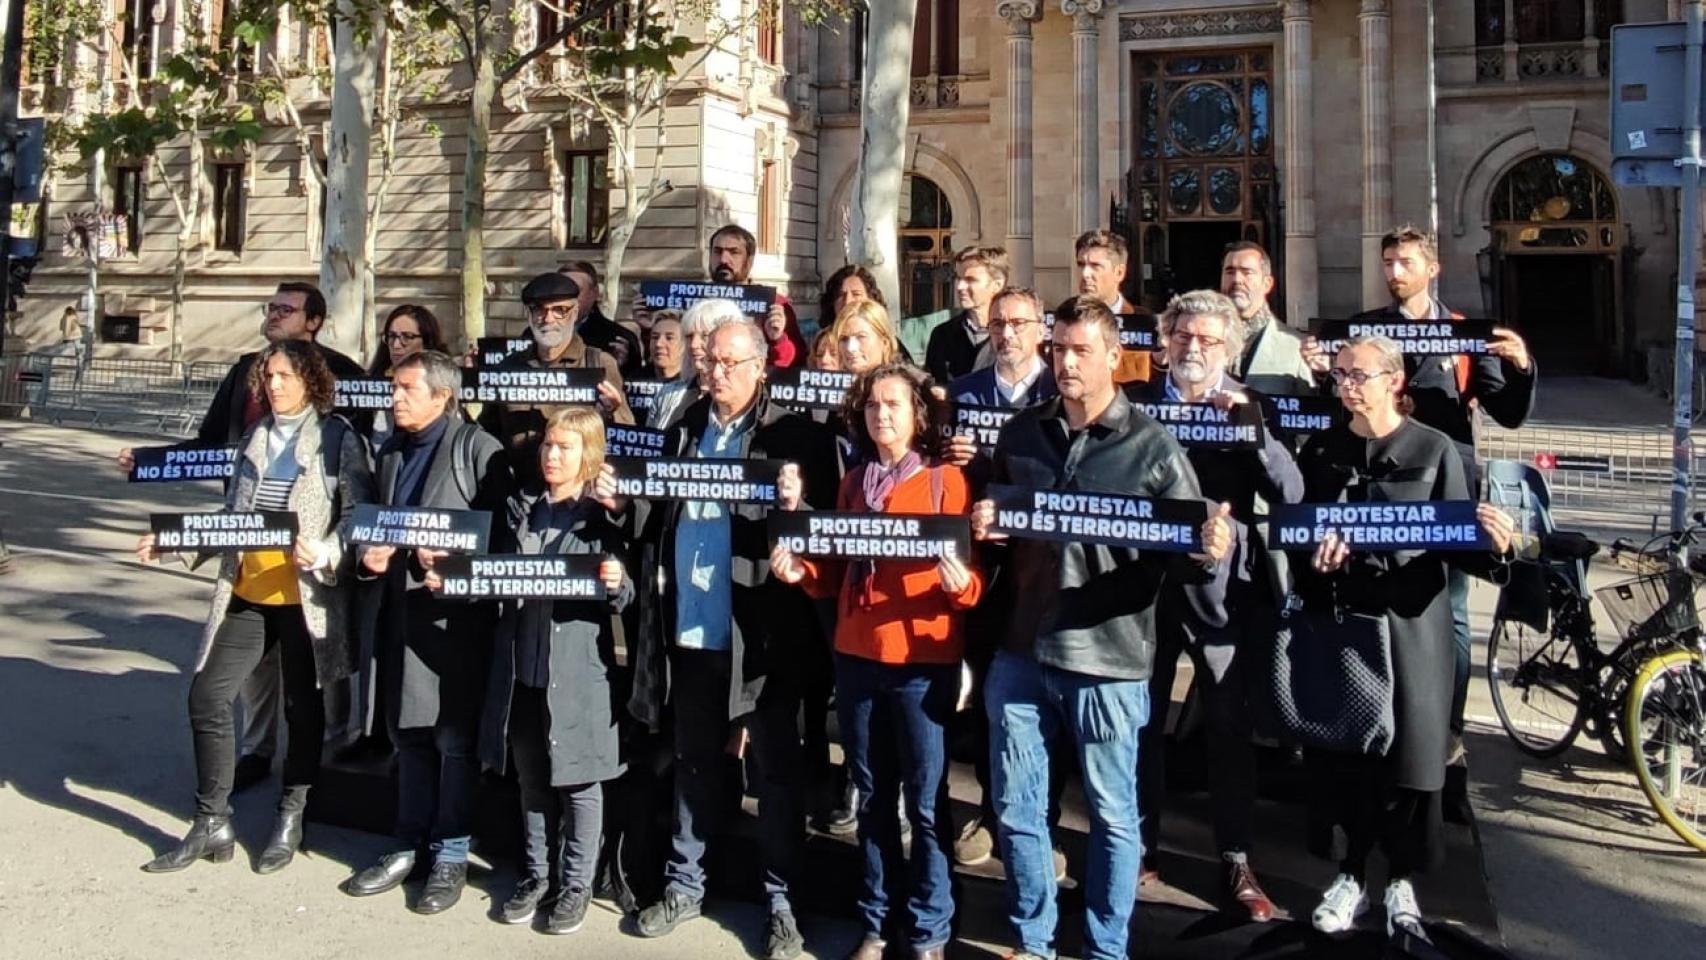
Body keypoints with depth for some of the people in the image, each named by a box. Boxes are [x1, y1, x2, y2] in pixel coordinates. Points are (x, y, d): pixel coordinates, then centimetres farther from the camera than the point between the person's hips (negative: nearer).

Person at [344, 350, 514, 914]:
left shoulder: (478, 449, -6)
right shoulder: (390, 452, 17)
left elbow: (502, 531, -10)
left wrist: (452, 561, -21)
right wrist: (368, 556, 4)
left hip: (455, 612, -7)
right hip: (399, 610, 7)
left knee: (455, 737, 2)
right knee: (408, 733, 15)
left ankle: (451, 854, 13)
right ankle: (410, 845, 26)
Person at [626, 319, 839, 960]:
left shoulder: (794, 435, -4)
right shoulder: (684, 429, 13)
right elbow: (658, 515, 19)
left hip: (758, 633, -5)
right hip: (689, 629, 5)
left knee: (773, 770, 5)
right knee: (694, 761, 17)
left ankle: (781, 901, 17)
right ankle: (684, 883, 31)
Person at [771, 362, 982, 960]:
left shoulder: (946, 481, -2)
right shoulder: (853, 484, 12)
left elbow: (971, 577, -4)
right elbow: (838, 575, 15)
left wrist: (961, 584, -26)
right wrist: (801, 572, -5)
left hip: (922, 663, -4)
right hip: (855, 659, 5)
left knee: (925, 802, 1)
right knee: (872, 798, 11)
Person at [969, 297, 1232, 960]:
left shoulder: (1152, 446, -4)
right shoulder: (1020, 434, 8)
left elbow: (1181, 550, -4)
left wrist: (1209, 552, -26)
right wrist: (984, 527, -4)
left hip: (1107, 659, -4)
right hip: (1021, 651, 4)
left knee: (1112, 816, 10)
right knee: (1017, 810, 13)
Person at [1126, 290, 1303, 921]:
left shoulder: (1248, 406, 0)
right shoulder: (1134, 402, 1)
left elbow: (1290, 492, -12)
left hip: (1219, 585, -1)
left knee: (1230, 727, 7)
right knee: (1141, 722, 12)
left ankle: (1236, 861, 22)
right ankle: (1141, 846, 28)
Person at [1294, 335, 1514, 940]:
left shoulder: (1434, 449, -1)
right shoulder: (1320, 451, 7)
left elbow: (1456, 540, -2)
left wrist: (1492, 547, -23)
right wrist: (1314, 557, -15)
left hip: (1410, 621, -2)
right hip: (1336, 619, 2)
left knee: (1408, 755, 3)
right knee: (1338, 754, 5)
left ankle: (1401, 880, 21)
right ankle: (1352, 872, 22)